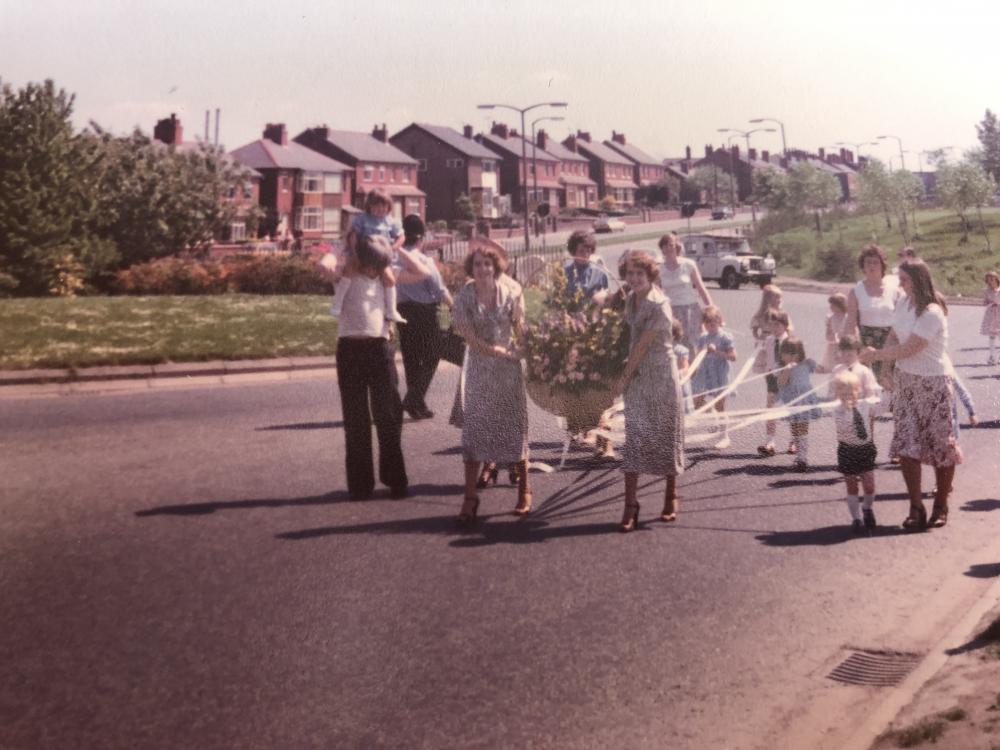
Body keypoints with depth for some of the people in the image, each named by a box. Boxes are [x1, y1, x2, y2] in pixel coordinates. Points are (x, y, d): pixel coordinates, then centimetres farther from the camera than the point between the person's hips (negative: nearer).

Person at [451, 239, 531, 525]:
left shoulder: (511, 290, -7)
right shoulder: (464, 295, -8)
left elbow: (519, 325, 6)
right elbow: (468, 337, -10)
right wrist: (497, 351, -12)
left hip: (509, 367, 0)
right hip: (479, 370, 0)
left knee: (514, 425, 4)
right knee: (473, 426, -2)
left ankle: (524, 490, 18)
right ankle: (470, 496, 4)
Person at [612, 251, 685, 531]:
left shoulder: (659, 304, -15)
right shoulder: (631, 299, 7)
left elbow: (644, 343, -14)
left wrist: (625, 376, -10)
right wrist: (628, 375, 4)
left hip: (661, 374, -6)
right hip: (637, 376, 6)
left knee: (666, 434, 5)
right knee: (634, 437, 1)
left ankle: (671, 498, 20)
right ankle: (631, 503, 1)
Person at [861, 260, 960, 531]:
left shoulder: (932, 313, -21)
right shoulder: (904, 303, 4)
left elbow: (908, 349, -22)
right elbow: (894, 339, 10)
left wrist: (876, 355, -11)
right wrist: (887, 369, -5)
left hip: (933, 384, -7)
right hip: (907, 381, 7)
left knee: (940, 445, 3)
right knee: (906, 446, 1)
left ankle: (941, 507, 17)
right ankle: (916, 509, 8)